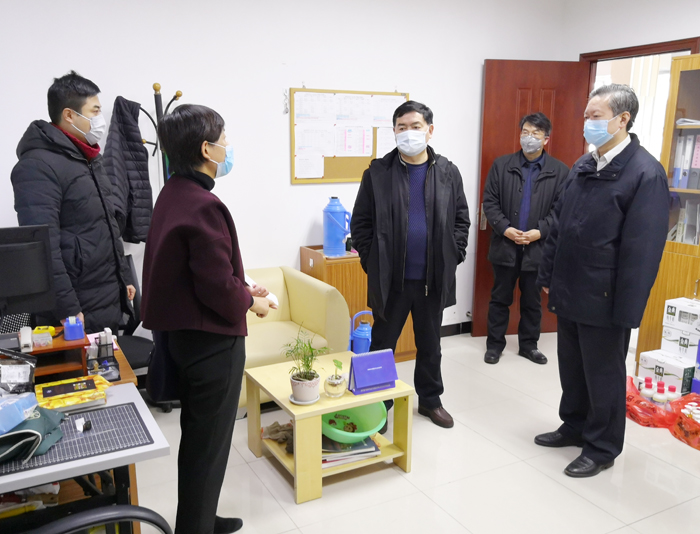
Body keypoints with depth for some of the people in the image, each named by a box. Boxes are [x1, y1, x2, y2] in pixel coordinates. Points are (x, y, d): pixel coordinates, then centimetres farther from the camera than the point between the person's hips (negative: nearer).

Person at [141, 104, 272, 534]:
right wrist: (250, 301, -7)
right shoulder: (203, 206, -24)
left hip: (186, 332, 10)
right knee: (209, 442, 6)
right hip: (212, 340, -10)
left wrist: (243, 288, 10)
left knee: (199, 436, 22)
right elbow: (217, 287, -25)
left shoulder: (174, 193, 7)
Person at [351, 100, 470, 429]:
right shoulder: (378, 173, -3)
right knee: (382, 344, 9)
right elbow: (360, 223, 0)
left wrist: (452, 257, 0)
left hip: (434, 278, 2)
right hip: (391, 278, -2)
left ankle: (430, 399, 35)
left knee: (430, 344, 17)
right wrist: (372, 262, -5)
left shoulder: (448, 172, 4)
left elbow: (461, 219, 9)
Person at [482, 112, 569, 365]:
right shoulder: (501, 165, 1)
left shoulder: (560, 171, -1)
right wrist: (505, 228, -13)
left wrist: (540, 232, -15)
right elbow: (490, 201, -1)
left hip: (538, 247, 0)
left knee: (532, 301, 13)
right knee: (500, 298, 10)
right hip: (505, 245, 0)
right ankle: (495, 344, 23)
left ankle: (529, 345, 28)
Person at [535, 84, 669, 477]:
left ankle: (603, 448, 27)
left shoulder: (645, 173, -15)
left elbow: (643, 250, -18)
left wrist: (627, 310, -18)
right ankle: (575, 427, 39)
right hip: (569, 293, 7)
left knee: (604, 375, 9)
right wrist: (548, 276, 13)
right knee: (571, 368, 19)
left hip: (604, 299, -7)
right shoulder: (582, 166, 8)